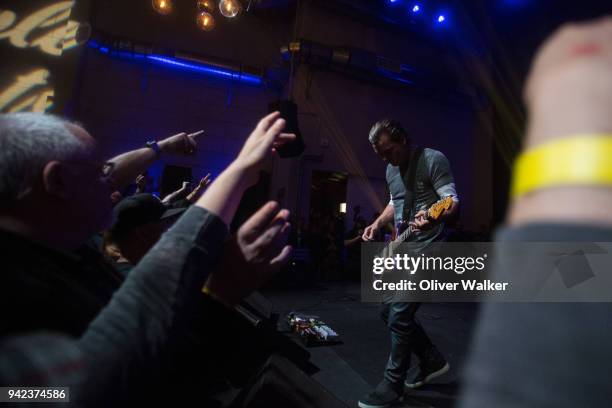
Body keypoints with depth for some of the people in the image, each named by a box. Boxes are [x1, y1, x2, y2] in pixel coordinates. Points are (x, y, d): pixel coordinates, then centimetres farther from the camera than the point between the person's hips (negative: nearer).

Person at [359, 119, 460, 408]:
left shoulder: (433, 159, -11)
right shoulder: (391, 170, 12)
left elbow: (453, 202, -17)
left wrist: (434, 218, -38)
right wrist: (378, 224, 7)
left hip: (426, 249, -9)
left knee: (399, 317, -9)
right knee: (390, 312, 13)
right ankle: (433, 361, 30)